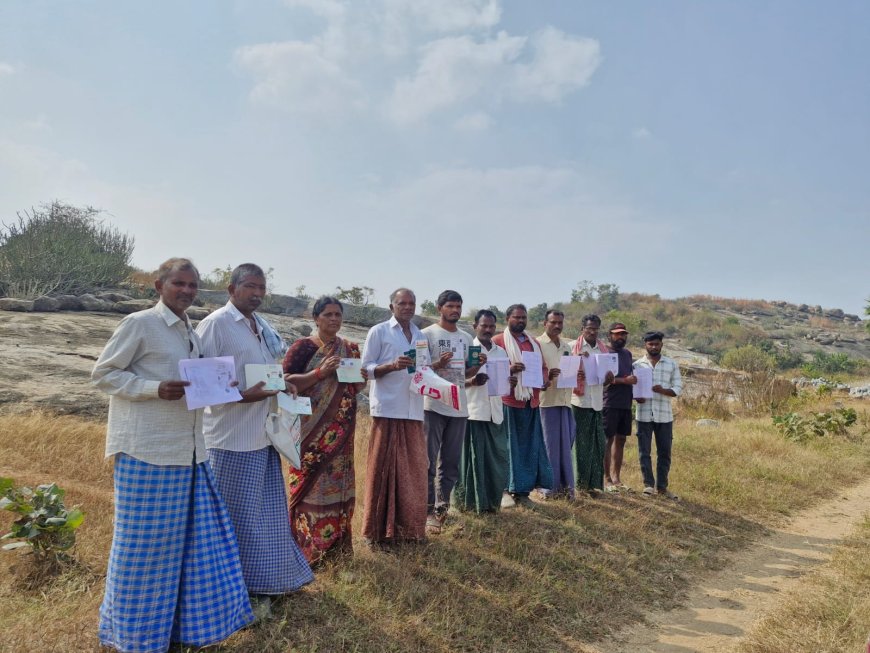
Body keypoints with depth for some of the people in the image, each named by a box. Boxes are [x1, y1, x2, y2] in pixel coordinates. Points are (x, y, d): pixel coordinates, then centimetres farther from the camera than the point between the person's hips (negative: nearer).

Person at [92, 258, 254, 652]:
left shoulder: (191, 334, 14)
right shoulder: (139, 323, -8)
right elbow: (103, 374, -8)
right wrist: (156, 389, -21)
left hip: (188, 450, 8)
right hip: (148, 450, -7)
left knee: (197, 535, 12)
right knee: (144, 542, 3)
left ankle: (191, 619, 28)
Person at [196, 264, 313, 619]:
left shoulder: (262, 327, 14)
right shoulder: (215, 324, -12)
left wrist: (283, 385, 4)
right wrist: (243, 395, -26)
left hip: (263, 433, 9)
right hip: (232, 435, -8)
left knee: (268, 510, 18)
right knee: (237, 514, 3)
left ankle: (266, 580, 34)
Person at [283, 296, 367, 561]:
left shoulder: (351, 349, 11)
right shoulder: (303, 346, -4)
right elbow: (286, 382, -11)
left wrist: (361, 378, -5)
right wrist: (320, 372, -21)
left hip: (341, 430, 5)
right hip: (311, 428, -4)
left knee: (338, 483, 9)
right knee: (311, 483, -3)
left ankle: (337, 544, 20)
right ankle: (307, 547, 9)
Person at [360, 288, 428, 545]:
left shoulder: (421, 336, 18)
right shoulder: (378, 332, 1)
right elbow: (365, 369, -4)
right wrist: (392, 366, -19)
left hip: (413, 411, 6)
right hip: (387, 410, -5)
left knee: (414, 470, 8)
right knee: (383, 469, -1)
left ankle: (408, 526, 20)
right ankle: (380, 529, 10)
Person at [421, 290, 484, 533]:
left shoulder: (466, 338, 13)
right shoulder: (428, 334, -5)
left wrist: (479, 365, -1)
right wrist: (438, 364, -24)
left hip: (459, 407, 6)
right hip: (434, 406, -6)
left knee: (451, 463, 12)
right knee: (429, 461, 0)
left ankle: (442, 508, 24)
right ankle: (428, 510, 8)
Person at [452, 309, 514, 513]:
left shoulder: (501, 352, 15)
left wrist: (511, 381, -2)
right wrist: (471, 382, -23)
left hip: (495, 413, 5)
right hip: (472, 412, -5)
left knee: (498, 458, 7)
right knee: (472, 459, 1)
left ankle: (491, 501, 21)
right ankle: (469, 502, 12)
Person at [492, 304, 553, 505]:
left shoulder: (534, 343, 19)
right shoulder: (498, 341, -1)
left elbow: (543, 367, 23)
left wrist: (543, 379, 1)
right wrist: (509, 369, -23)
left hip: (531, 402, 6)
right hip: (508, 401, -6)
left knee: (530, 446, 8)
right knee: (508, 447, -1)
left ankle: (522, 490, 18)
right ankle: (504, 490, 7)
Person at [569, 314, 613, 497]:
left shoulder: (604, 349, 13)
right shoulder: (572, 347, -2)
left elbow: (608, 378, 17)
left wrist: (609, 377, -7)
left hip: (598, 402, 5)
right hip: (580, 401, -4)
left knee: (598, 444, 6)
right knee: (581, 444, 1)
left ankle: (595, 483, 15)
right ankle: (581, 483, 11)